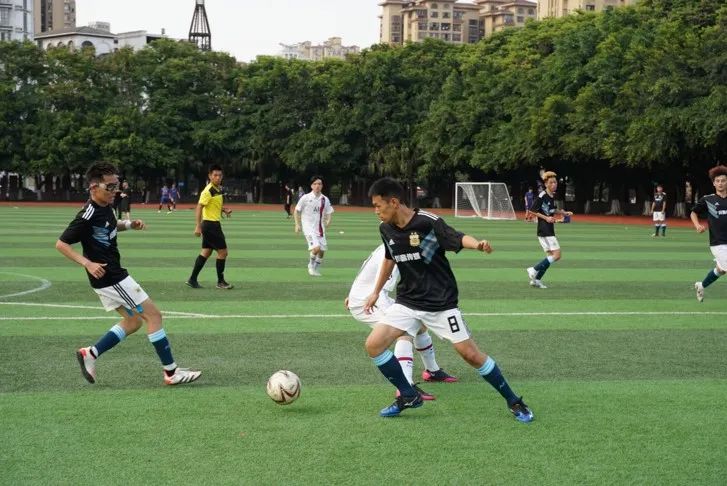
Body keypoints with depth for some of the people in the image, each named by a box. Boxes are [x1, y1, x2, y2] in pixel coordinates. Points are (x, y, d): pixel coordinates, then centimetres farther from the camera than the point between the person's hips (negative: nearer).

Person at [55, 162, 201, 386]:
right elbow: (61, 244, -20)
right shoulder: (88, 215, -21)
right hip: (109, 277, -10)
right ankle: (171, 372, -2)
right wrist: (87, 263, -29)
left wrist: (129, 224, 7)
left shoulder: (105, 207, 5)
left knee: (133, 321, 17)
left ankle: (90, 354, 16)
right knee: (153, 315, -6)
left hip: (112, 277, 10)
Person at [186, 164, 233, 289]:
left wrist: (224, 210, 7)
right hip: (210, 224, -9)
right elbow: (199, 207, -22)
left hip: (213, 224, 9)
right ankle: (220, 281, 6)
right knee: (223, 251, -4)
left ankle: (192, 279, 15)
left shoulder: (219, 189, 10)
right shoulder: (209, 191, -18)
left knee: (206, 252, 12)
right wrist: (198, 226, -27)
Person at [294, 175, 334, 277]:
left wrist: (328, 220, -10)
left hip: (320, 228, 5)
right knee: (316, 247, -20)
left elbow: (328, 213, 11)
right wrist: (297, 224, -4)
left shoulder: (325, 199, 5)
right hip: (309, 227, -5)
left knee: (322, 250, 4)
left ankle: (316, 268, 27)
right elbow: (297, 211, 3)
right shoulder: (306, 198, -6)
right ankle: (311, 266, 7)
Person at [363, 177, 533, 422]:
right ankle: (408, 396, 7)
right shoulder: (386, 229, 0)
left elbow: (458, 238, -30)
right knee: (373, 345, -10)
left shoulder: (428, 222, -19)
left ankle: (513, 401, 12)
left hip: (440, 303, -5)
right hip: (407, 303, 6)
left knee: (470, 354, -6)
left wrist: (478, 244, -52)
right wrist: (376, 292, 26)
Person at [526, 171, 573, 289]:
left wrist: (564, 213, 14)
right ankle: (534, 270, -9)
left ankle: (536, 279, 14)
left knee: (551, 256, 10)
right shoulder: (542, 196, -14)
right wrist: (546, 218, -18)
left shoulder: (553, 196, 12)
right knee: (556, 255, -14)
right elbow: (532, 211, -13)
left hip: (550, 230, 9)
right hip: (544, 230, -9)